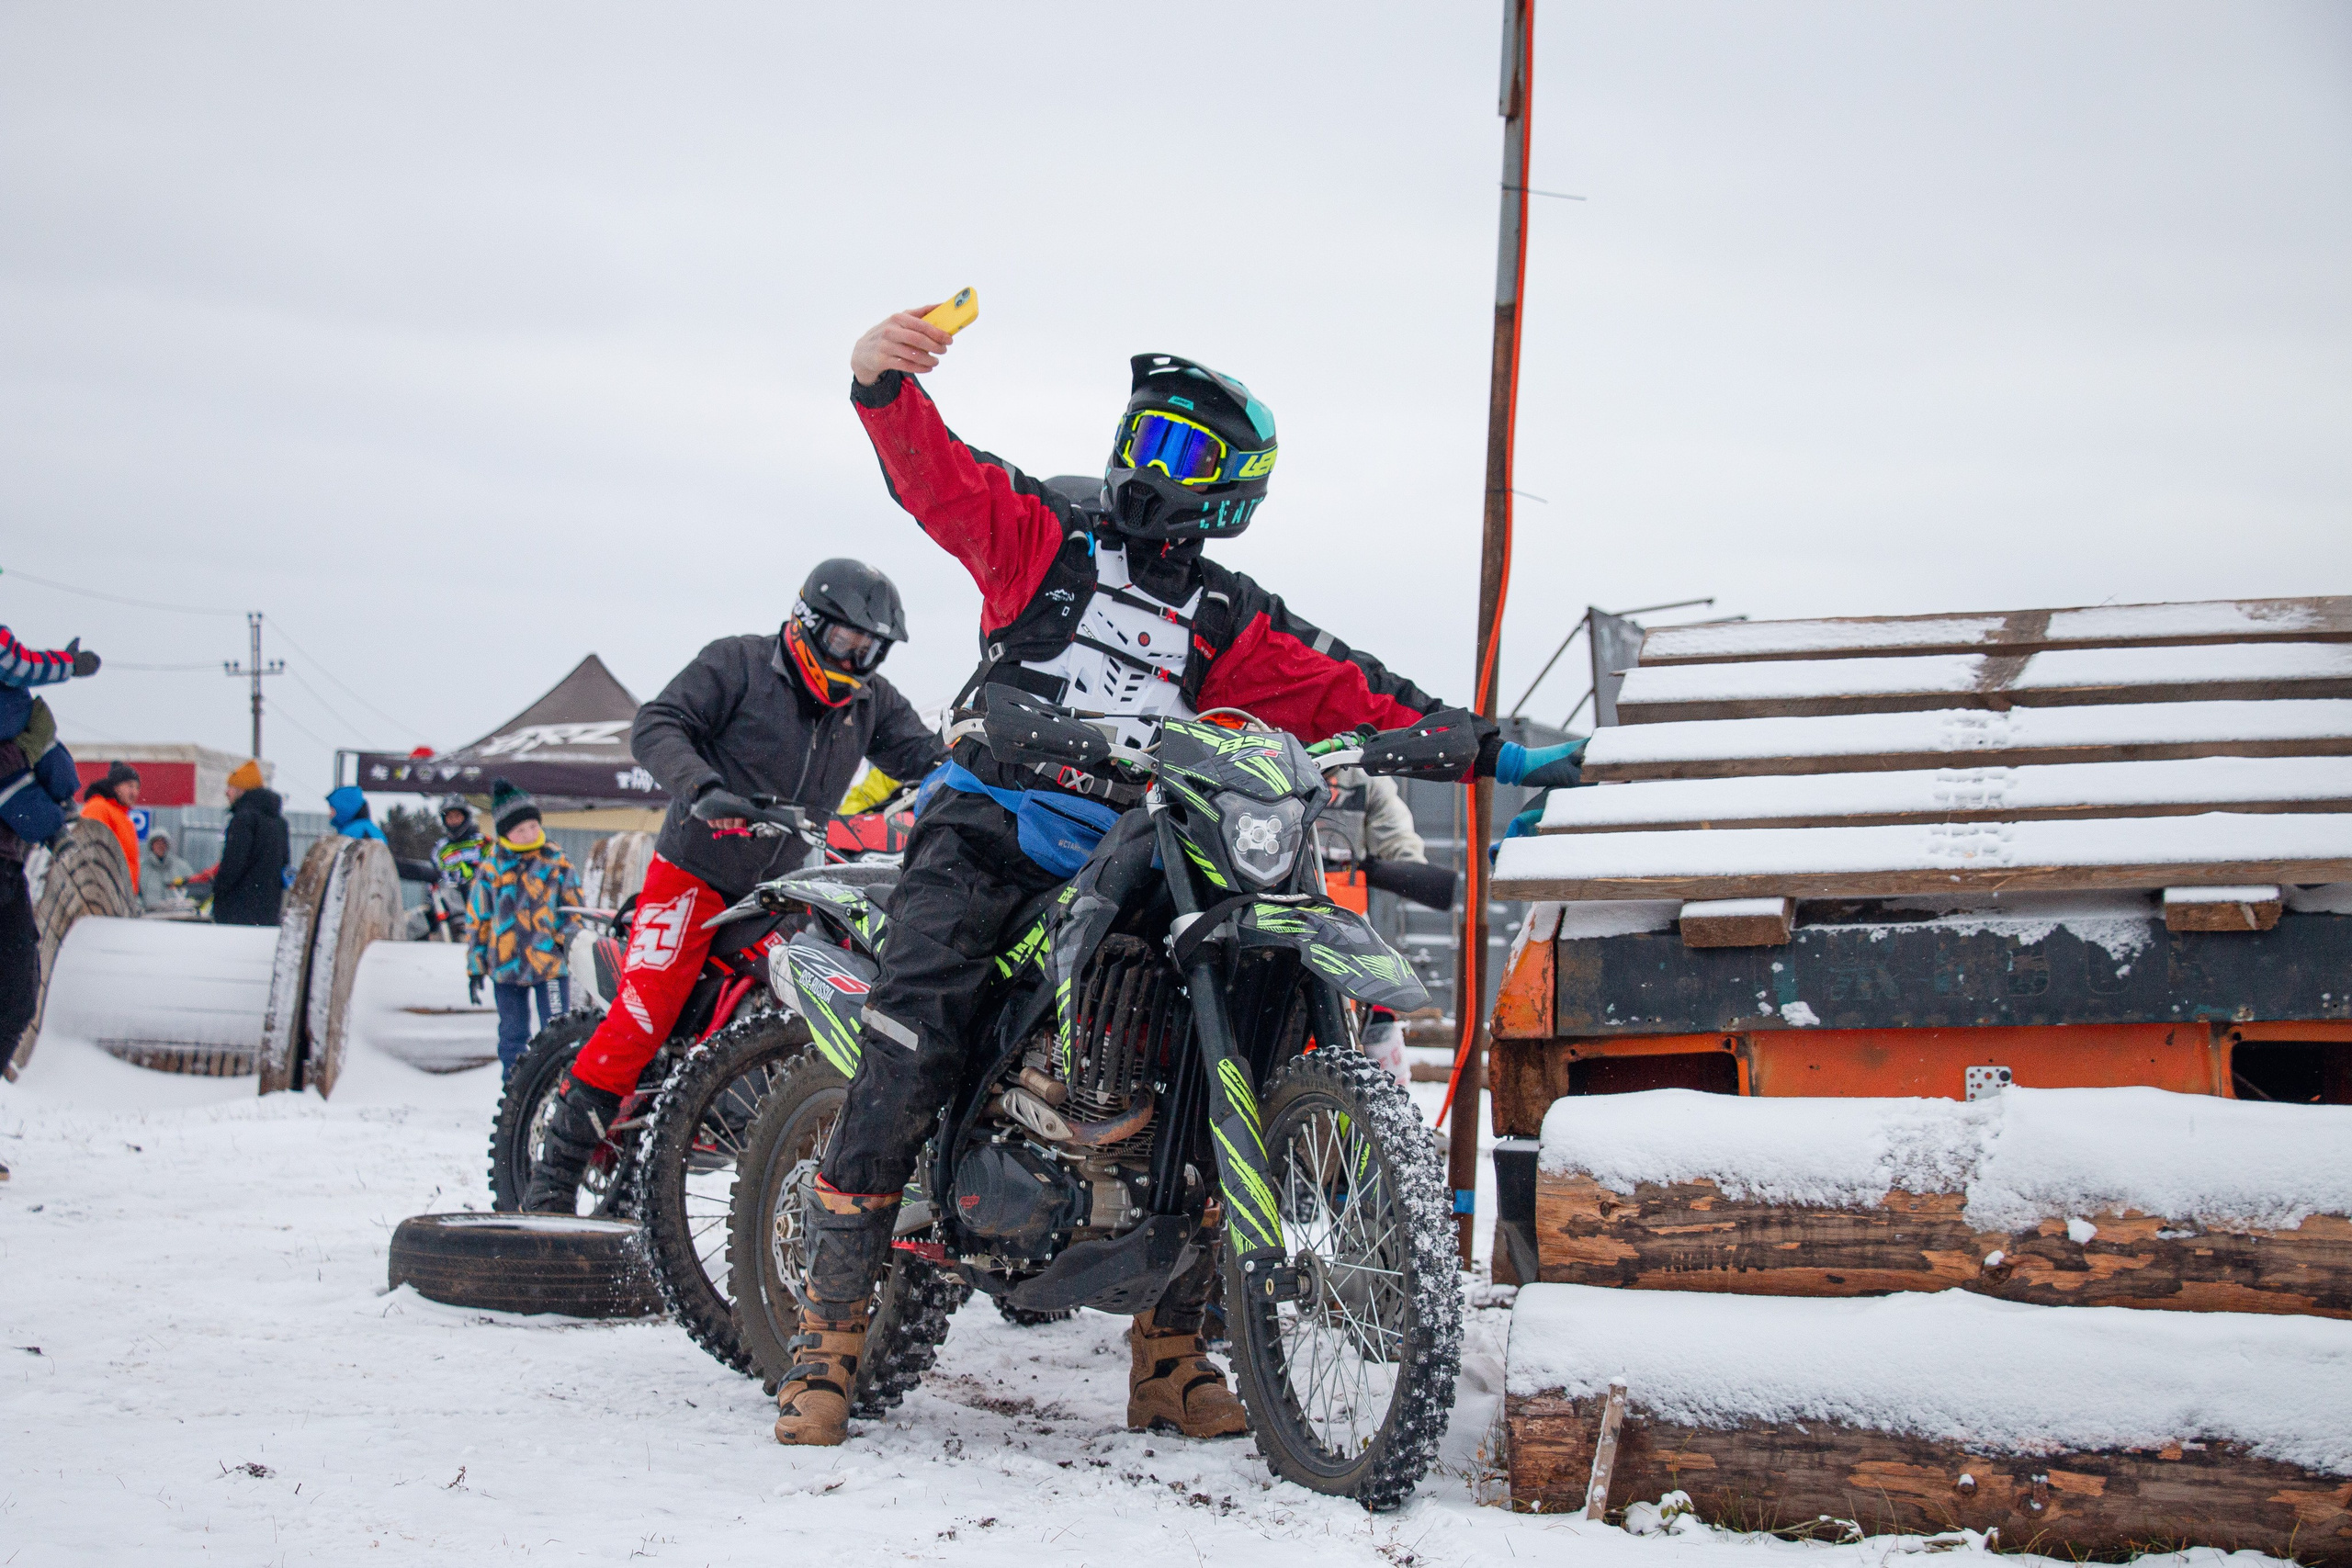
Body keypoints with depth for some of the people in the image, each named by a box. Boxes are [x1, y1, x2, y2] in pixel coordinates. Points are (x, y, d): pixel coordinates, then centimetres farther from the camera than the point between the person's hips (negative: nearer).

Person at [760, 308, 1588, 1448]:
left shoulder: (1230, 621, 19)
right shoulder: (1045, 534, 10)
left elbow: (1343, 692, 12)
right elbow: (935, 475, -5)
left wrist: (1472, 744, 0)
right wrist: (883, 382, -27)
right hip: (986, 832, -3)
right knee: (909, 1055, -21)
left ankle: (1169, 1357, 4)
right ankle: (831, 1334, -17)